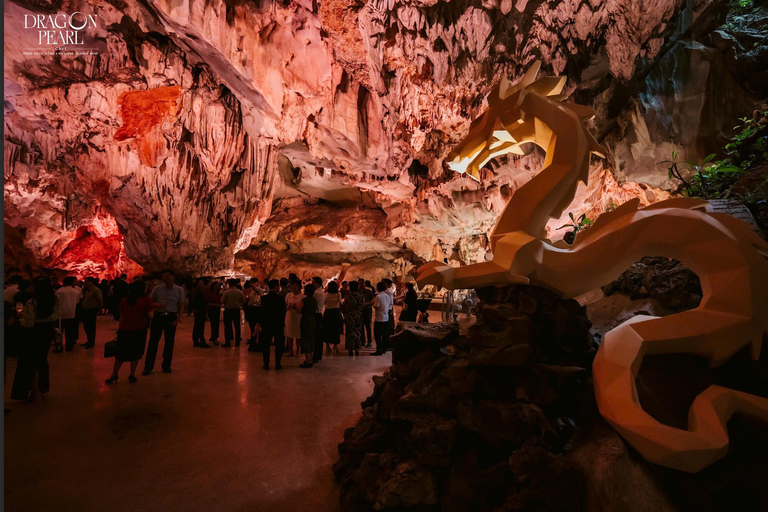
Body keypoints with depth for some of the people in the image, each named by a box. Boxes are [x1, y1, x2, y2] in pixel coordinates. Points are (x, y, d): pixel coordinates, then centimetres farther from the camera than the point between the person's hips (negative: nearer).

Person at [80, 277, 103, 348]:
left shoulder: (96, 290, -15)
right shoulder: (87, 290, 12)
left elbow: (101, 301, -15)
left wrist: (98, 310, -8)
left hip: (92, 311, -8)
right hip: (85, 311, 8)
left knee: (91, 327, -1)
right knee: (86, 327, 14)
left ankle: (92, 342, 10)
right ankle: (89, 341, 27)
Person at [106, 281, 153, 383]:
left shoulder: (124, 300, 4)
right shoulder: (146, 300, -8)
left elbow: (121, 316, 8)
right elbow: (150, 316, -9)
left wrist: (119, 328, 17)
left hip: (124, 329, 3)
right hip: (139, 329, -3)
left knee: (121, 353, 14)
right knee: (135, 353, 10)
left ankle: (114, 376, 20)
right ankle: (132, 376, 15)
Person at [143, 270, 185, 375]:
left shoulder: (179, 290, 2)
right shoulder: (157, 289, 2)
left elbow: (181, 305, 4)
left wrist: (179, 318, -9)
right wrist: (157, 305, -15)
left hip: (171, 317, 0)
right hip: (158, 316, 0)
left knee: (169, 342, 6)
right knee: (153, 341, 0)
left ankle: (166, 366, 19)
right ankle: (148, 366, 10)